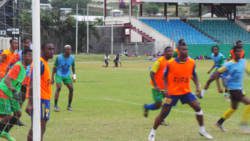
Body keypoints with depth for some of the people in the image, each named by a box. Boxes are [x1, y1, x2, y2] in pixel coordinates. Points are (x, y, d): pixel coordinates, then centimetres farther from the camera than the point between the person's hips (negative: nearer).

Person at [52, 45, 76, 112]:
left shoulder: (72, 58, -3)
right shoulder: (59, 57, -13)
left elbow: (73, 67, 13)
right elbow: (55, 68, -6)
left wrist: (74, 74, -2)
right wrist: (52, 78, -9)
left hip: (67, 76, 4)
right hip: (59, 75, -4)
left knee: (71, 89, -9)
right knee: (58, 88, -22)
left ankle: (69, 106, 6)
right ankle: (55, 105, -16)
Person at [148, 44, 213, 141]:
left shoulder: (192, 63, -8)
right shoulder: (170, 64, -16)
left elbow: (194, 75, 9)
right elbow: (165, 77, -2)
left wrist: (197, 86, -4)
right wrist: (166, 89, -13)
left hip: (186, 91, 3)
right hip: (172, 92, -3)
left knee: (197, 107, -9)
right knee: (164, 113, -1)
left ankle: (202, 130, 9)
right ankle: (153, 132, 16)